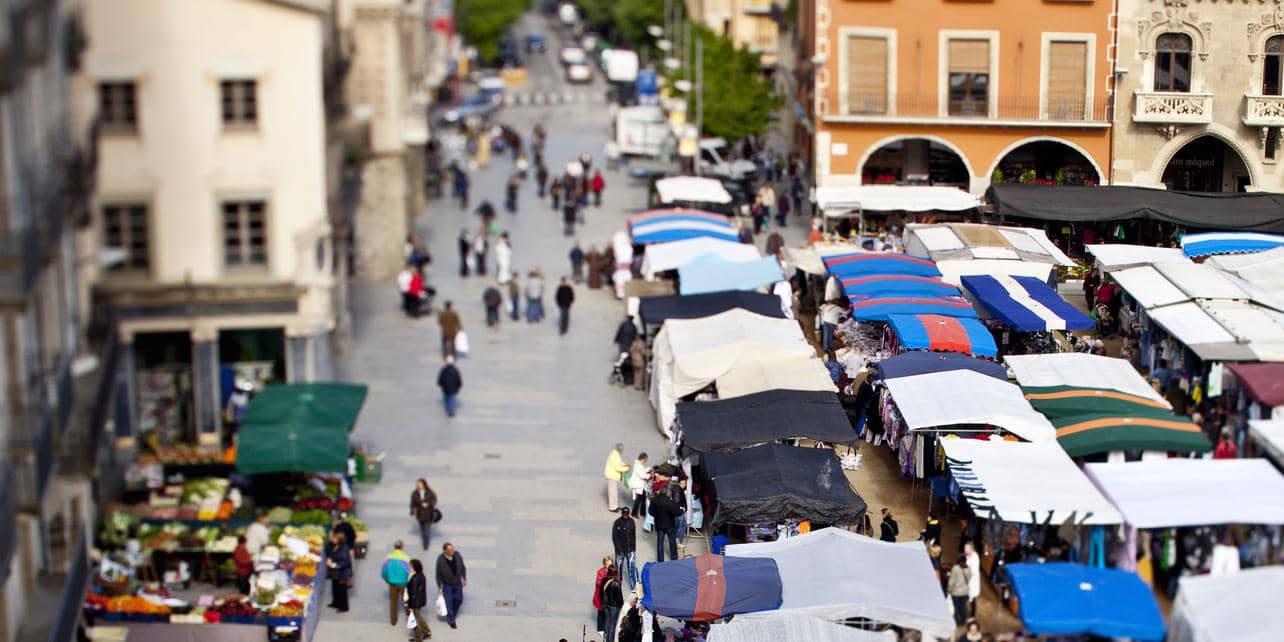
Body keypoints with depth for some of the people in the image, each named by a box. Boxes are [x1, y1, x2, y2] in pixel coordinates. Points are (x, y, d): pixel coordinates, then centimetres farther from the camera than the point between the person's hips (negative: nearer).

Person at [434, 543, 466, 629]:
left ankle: (453, 613, 48)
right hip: (447, 584, -3)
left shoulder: (457, 555, -20)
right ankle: (451, 620, 28)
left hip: (457, 583, 3)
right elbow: (438, 574, -14)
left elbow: (462, 567, -2)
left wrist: (464, 579, 5)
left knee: (459, 600, 18)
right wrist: (439, 587, -7)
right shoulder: (440, 559, -27)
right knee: (449, 602, 6)